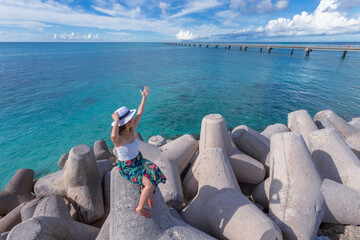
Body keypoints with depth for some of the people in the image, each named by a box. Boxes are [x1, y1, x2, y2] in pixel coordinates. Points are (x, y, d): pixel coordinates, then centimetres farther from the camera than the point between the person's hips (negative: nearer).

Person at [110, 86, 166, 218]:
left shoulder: (131, 130, -7)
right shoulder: (117, 138, -25)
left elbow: (139, 114, 0)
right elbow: (113, 136, -53)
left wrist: (144, 97, 5)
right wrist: (116, 121, -39)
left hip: (139, 161, 7)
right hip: (127, 168, -6)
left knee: (156, 174, -16)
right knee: (150, 184, -22)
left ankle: (148, 195, 13)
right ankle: (140, 208, 5)